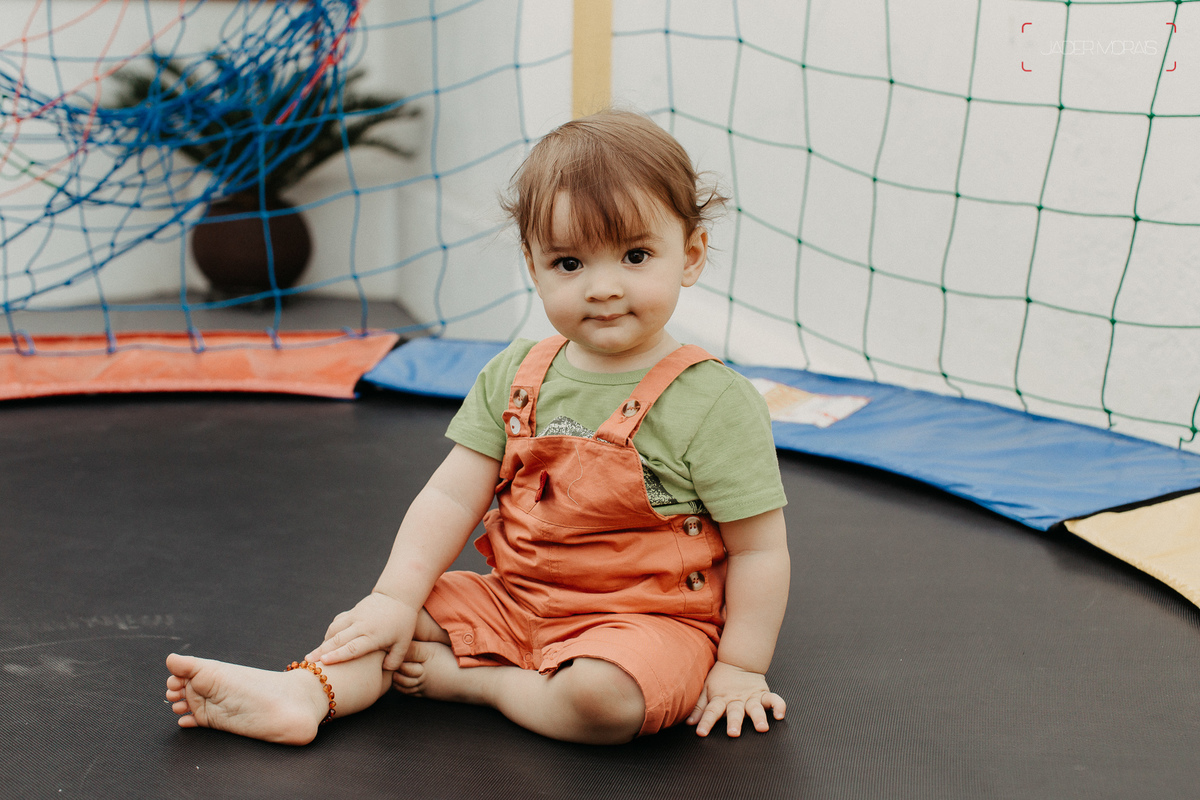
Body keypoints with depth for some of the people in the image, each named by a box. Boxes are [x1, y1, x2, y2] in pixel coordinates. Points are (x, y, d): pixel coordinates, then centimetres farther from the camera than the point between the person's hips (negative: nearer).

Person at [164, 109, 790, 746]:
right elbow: (453, 495, 0)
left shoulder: (715, 402, -14)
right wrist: (396, 597, -10)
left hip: (646, 623, -5)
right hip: (515, 600, 5)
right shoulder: (515, 377, 1)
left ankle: (465, 679, -10)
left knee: (603, 698, -33)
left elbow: (759, 548, -10)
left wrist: (739, 669, -12)